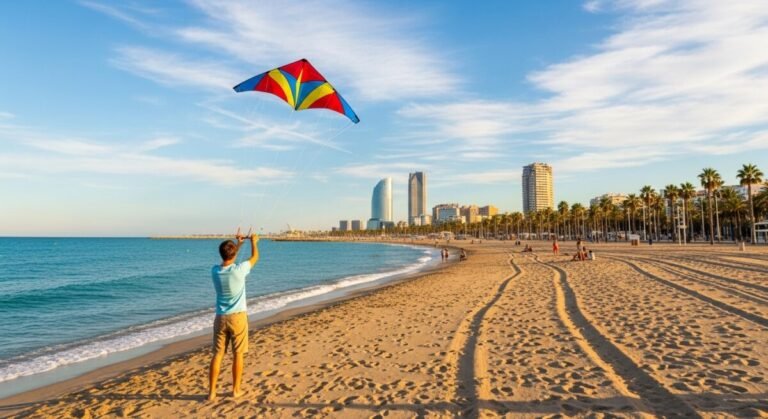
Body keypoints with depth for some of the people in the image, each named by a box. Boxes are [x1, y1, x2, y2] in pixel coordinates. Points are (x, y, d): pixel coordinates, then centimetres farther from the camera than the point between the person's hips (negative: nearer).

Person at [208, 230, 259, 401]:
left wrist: (238, 243, 27)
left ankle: (212, 391, 12)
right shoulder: (239, 270, -16)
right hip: (238, 317, -3)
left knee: (217, 354, 9)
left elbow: (226, 261, 20)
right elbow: (255, 257, 2)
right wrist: (254, 242, 21)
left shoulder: (215, 271, -4)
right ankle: (236, 389, 18)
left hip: (221, 318, 3)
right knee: (238, 354, 9)